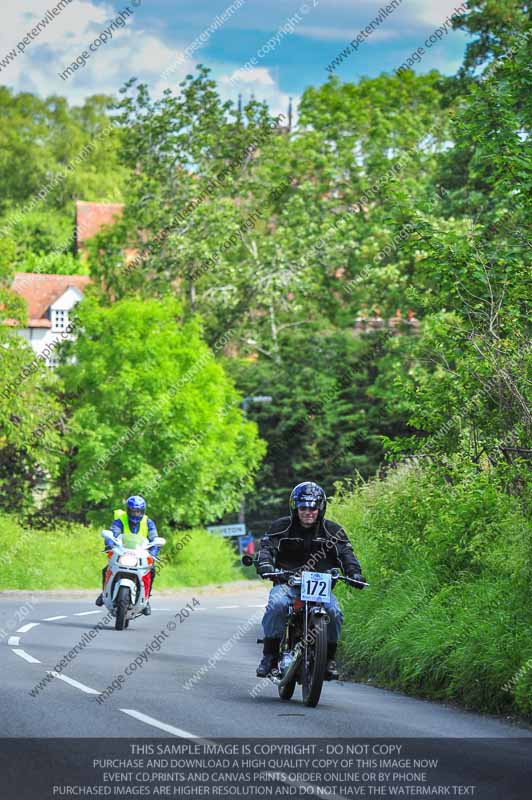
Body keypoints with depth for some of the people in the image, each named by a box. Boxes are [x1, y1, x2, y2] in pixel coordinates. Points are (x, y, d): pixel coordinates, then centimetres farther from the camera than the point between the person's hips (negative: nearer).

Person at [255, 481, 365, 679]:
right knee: (276, 605, -33)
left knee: (333, 611, -28)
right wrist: (264, 564, -32)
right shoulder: (281, 527, 3)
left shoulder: (332, 531, 6)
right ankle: (269, 656, -24)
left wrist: (354, 572, -25)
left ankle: (329, 658, -10)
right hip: (287, 583, -1)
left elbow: (345, 553, -4)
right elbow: (267, 547, -9)